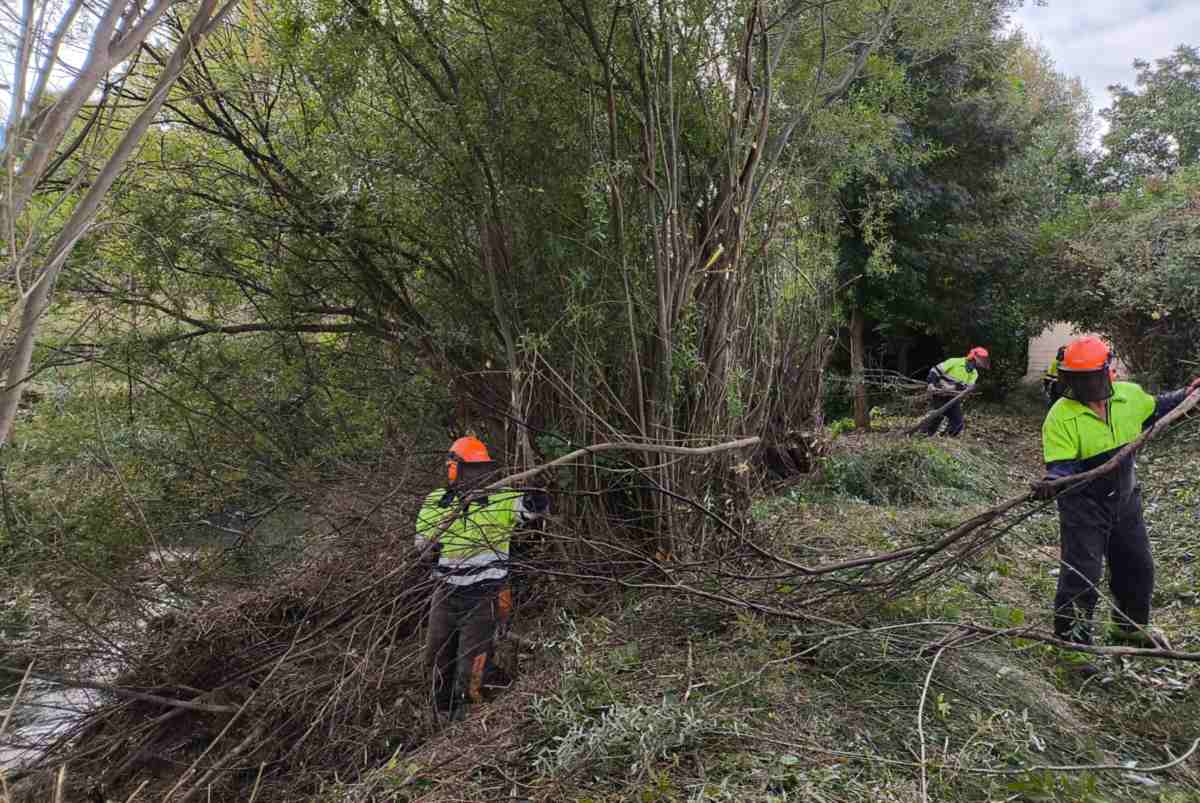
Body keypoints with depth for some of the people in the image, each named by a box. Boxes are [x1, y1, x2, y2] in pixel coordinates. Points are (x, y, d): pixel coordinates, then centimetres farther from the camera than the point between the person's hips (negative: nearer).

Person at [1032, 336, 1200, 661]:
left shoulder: (1130, 395, -5)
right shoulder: (1060, 416, -21)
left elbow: (1155, 408, 18)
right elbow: (1062, 464, -24)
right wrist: (1052, 481, -44)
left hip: (1125, 500, 7)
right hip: (1083, 505, -6)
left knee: (1138, 568, 22)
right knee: (1081, 575, -7)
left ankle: (1130, 626, 46)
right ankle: (1072, 643, 6)